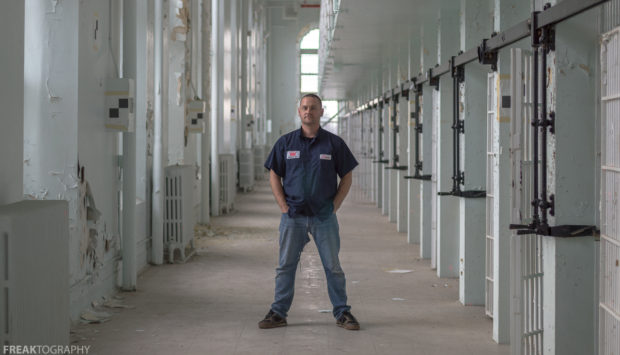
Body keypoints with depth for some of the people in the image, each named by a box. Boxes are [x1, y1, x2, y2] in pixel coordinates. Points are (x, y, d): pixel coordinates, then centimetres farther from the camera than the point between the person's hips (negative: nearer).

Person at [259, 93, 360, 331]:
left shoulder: (334, 143, 1)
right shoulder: (286, 142, 4)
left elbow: (347, 177, 6)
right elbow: (274, 175, 8)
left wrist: (334, 205, -3)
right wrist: (283, 206, -2)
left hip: (324, 217, -1)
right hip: (293, 216, 1)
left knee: (333, 266, 3)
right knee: (286, 266, 5)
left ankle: (342, 313, 13)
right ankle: (278, 313, 12)